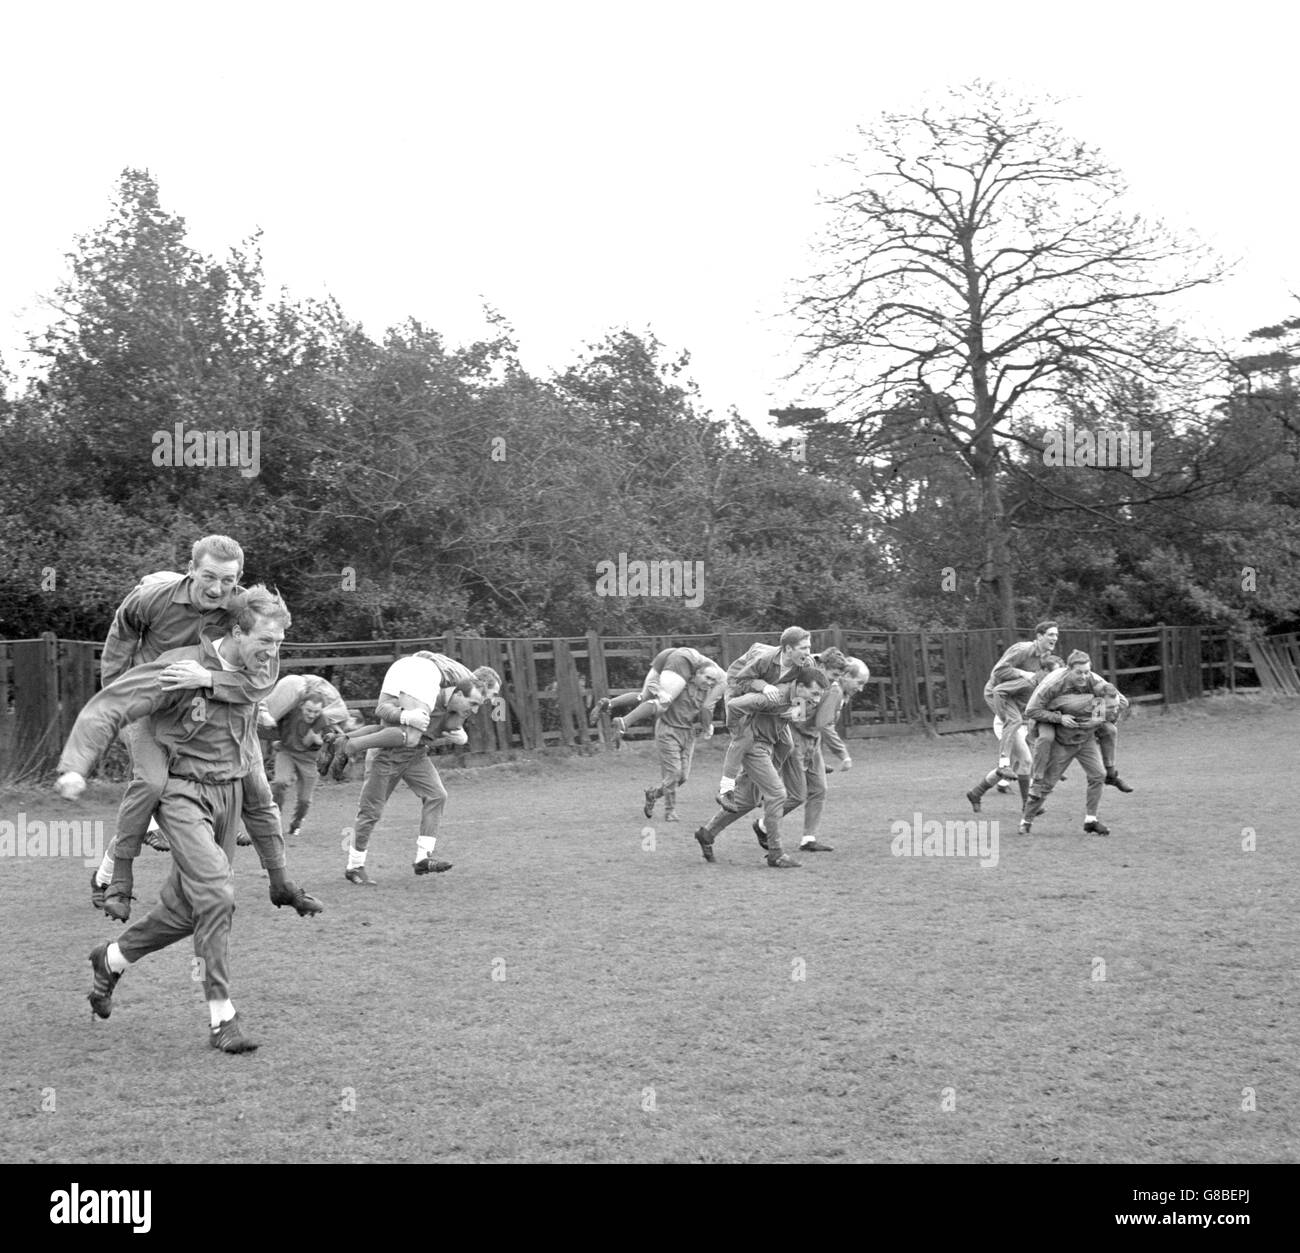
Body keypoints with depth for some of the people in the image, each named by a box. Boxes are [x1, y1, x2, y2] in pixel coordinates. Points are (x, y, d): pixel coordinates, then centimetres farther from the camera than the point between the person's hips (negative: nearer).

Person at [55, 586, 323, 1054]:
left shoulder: (257, 672, 6)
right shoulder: (179, 668, -18)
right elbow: (106, 709, -19)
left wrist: (210, 679, -17)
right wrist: (75, 765, -28)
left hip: (230, 789, 7)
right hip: (184, 791, -7)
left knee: (186, 908, 11)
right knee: (215, 894, -22)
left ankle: (111, 959, 37)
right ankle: (221, 1018, -17)